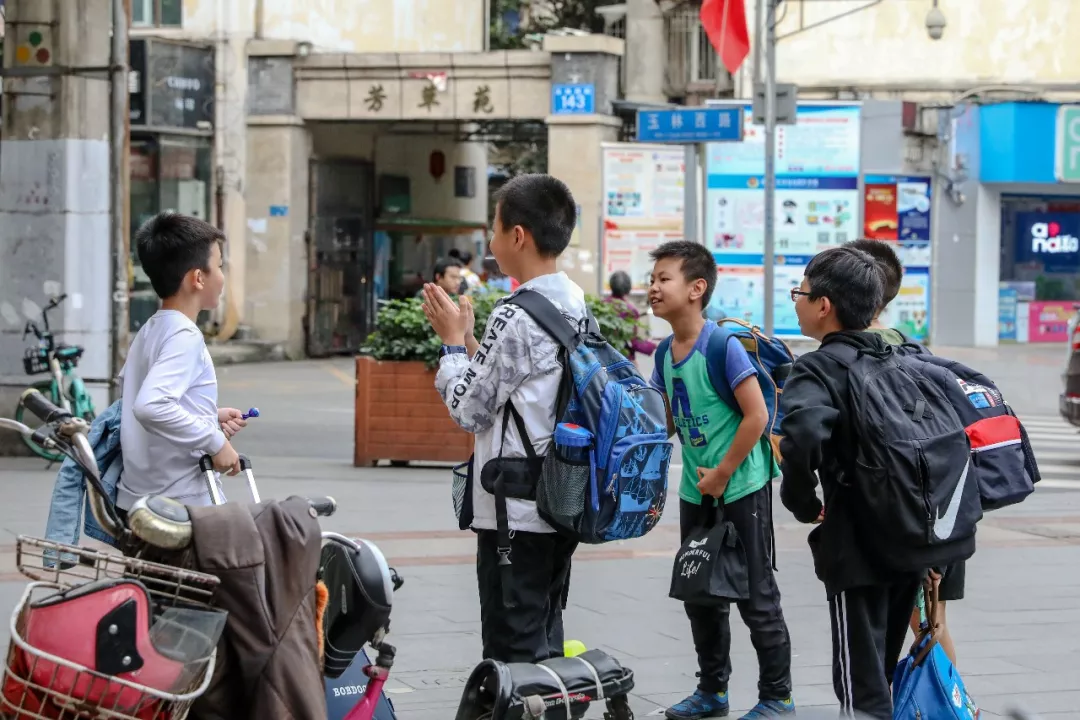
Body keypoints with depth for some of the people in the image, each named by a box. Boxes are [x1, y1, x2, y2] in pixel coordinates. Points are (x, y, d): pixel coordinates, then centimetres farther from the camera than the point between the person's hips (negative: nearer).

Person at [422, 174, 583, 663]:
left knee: (512, 652, -3)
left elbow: (470, 410, -12)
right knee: (546, 642, 16)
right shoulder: (577, 305, 8)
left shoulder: (515, 317, -18)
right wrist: (471, 342, 16)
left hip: (515, 511, -9)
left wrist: (454, 341, 1)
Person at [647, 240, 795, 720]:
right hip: (696, 491, 8)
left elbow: (757, 416, -20)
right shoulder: (665, 353, 3)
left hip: (741, 485, -8)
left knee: (756, 597, 0)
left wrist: (723, 474, -17)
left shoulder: (723, 347, -19)